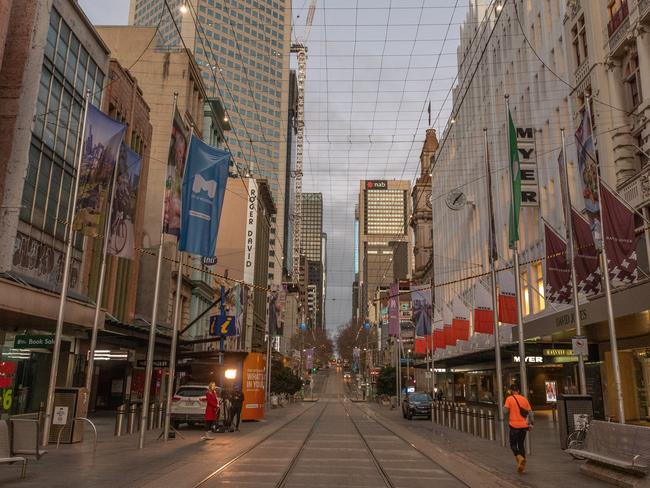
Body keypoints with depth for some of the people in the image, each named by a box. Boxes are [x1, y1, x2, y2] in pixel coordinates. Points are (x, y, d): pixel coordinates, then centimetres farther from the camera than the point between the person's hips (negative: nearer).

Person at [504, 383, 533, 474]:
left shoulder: (509, 399, -7)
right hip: (524, 425, 4)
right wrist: (531, 423, 11)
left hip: (514, 425, -4)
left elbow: (505, 410, -14)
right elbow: (530, 412, 5)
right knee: (521, 444, 16)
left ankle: (520, 458, -19)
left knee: (513, 444, 8)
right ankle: (522, 466, 14)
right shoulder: (524, 399, 6)